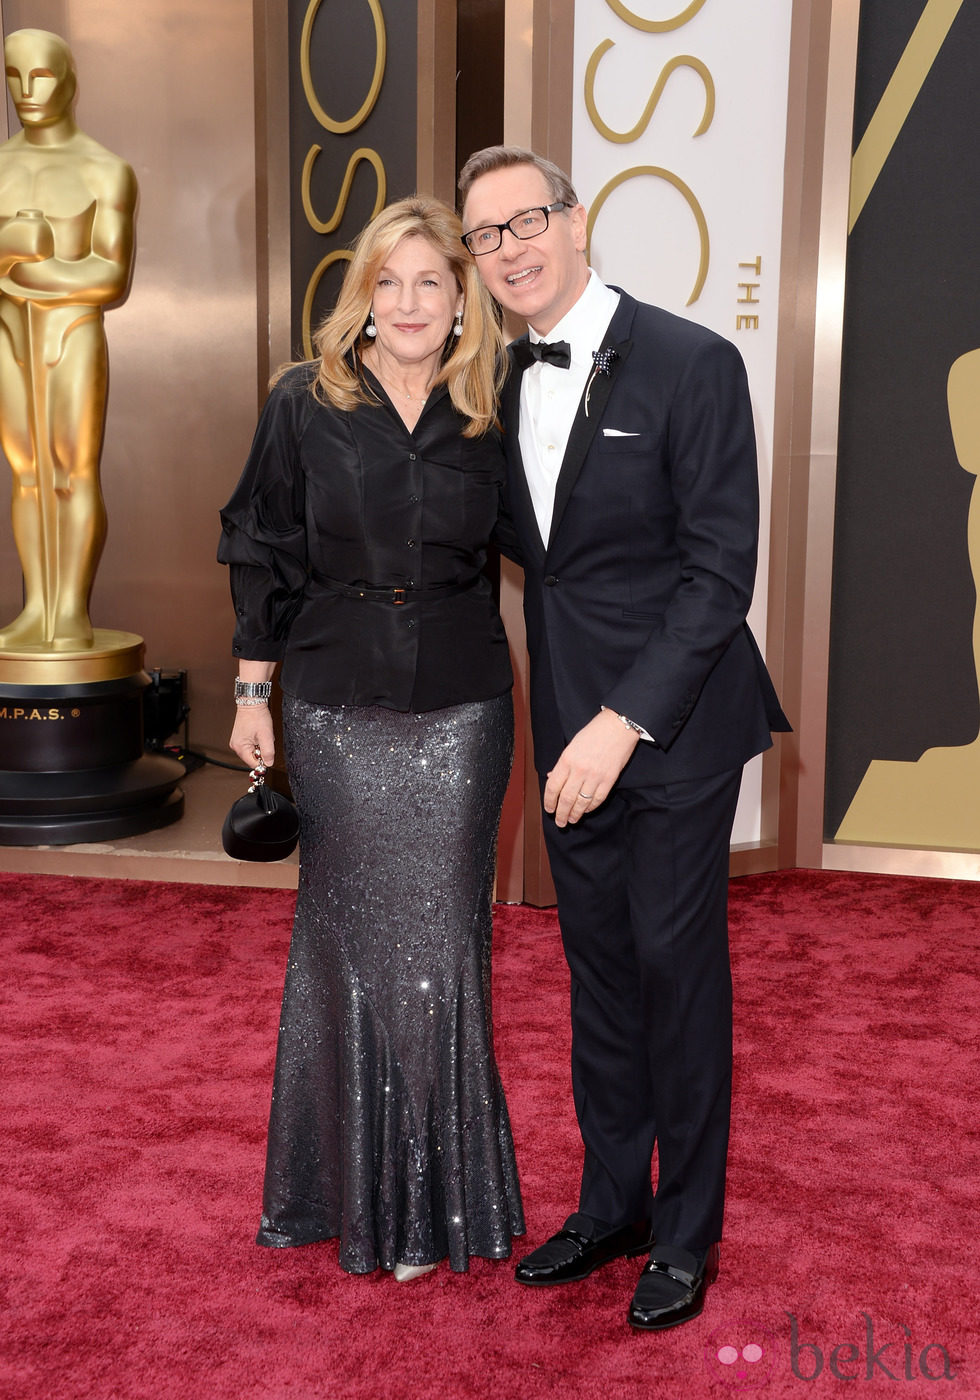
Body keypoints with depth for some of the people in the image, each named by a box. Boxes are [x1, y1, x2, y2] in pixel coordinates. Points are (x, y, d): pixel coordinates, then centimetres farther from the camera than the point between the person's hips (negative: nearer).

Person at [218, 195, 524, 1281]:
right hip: (335, 709, 0)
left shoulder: (490, 417, 2)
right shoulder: (305, 404, 0)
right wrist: (252, 692, 1)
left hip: (459, 710, 1)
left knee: (440, 938, 5)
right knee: (346, 936, 8)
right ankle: (348, 1183, 26)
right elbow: (263, 553, 3)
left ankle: (437, 1195, 21)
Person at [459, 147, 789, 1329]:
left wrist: (626, 721, -21)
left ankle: (686, 1232, 23)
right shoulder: (509, 381, 8)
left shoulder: (691, 363, -13)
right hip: (572, 726, 6)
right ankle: (611, 1202, 32)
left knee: (677, 969, 5)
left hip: (673, 722, -6)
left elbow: (721, 568, -16)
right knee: (597, 968, 15)